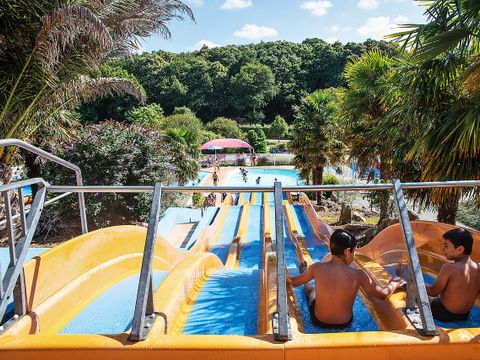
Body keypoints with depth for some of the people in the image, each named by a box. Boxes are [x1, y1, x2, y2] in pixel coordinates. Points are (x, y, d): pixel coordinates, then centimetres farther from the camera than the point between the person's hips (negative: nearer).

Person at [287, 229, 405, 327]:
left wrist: (286, 276, 18)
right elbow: (383, 294, -10)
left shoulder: (317, 268, -22)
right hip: (345, 323, 0)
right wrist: (394, 283, 10)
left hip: (319, 321, 0)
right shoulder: (358, 275, -24)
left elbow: (294, 281, -4)